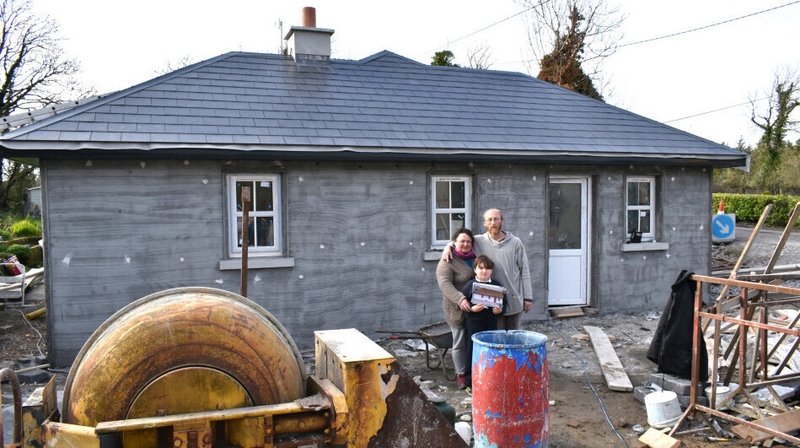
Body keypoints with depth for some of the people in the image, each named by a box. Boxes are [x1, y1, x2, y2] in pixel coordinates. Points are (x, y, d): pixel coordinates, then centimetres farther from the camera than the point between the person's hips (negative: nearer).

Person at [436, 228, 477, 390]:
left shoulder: (475, 258, 11)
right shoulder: (448, 262, -9)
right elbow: (445, 284, -22)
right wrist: (460, 299, -35)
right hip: (458, 310, -5)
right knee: (460, 343, 5)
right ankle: (461, 374, 19)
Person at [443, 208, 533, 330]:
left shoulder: (515, 243, 1)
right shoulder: (479, 241, -1)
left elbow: (524, 271, 3)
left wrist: (528, 297, 0)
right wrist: (447, 248, -11)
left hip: (515, 301, 1)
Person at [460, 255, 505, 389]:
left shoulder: (497, 285, 4)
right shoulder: (470, 285, -5)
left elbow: (503, 302, 11)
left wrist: (500, 310, -8)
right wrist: (472, 309, -17)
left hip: (491, 324, 3)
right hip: (473, 324, -3)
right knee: (472, 352, 4)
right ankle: (470, 381, 15)